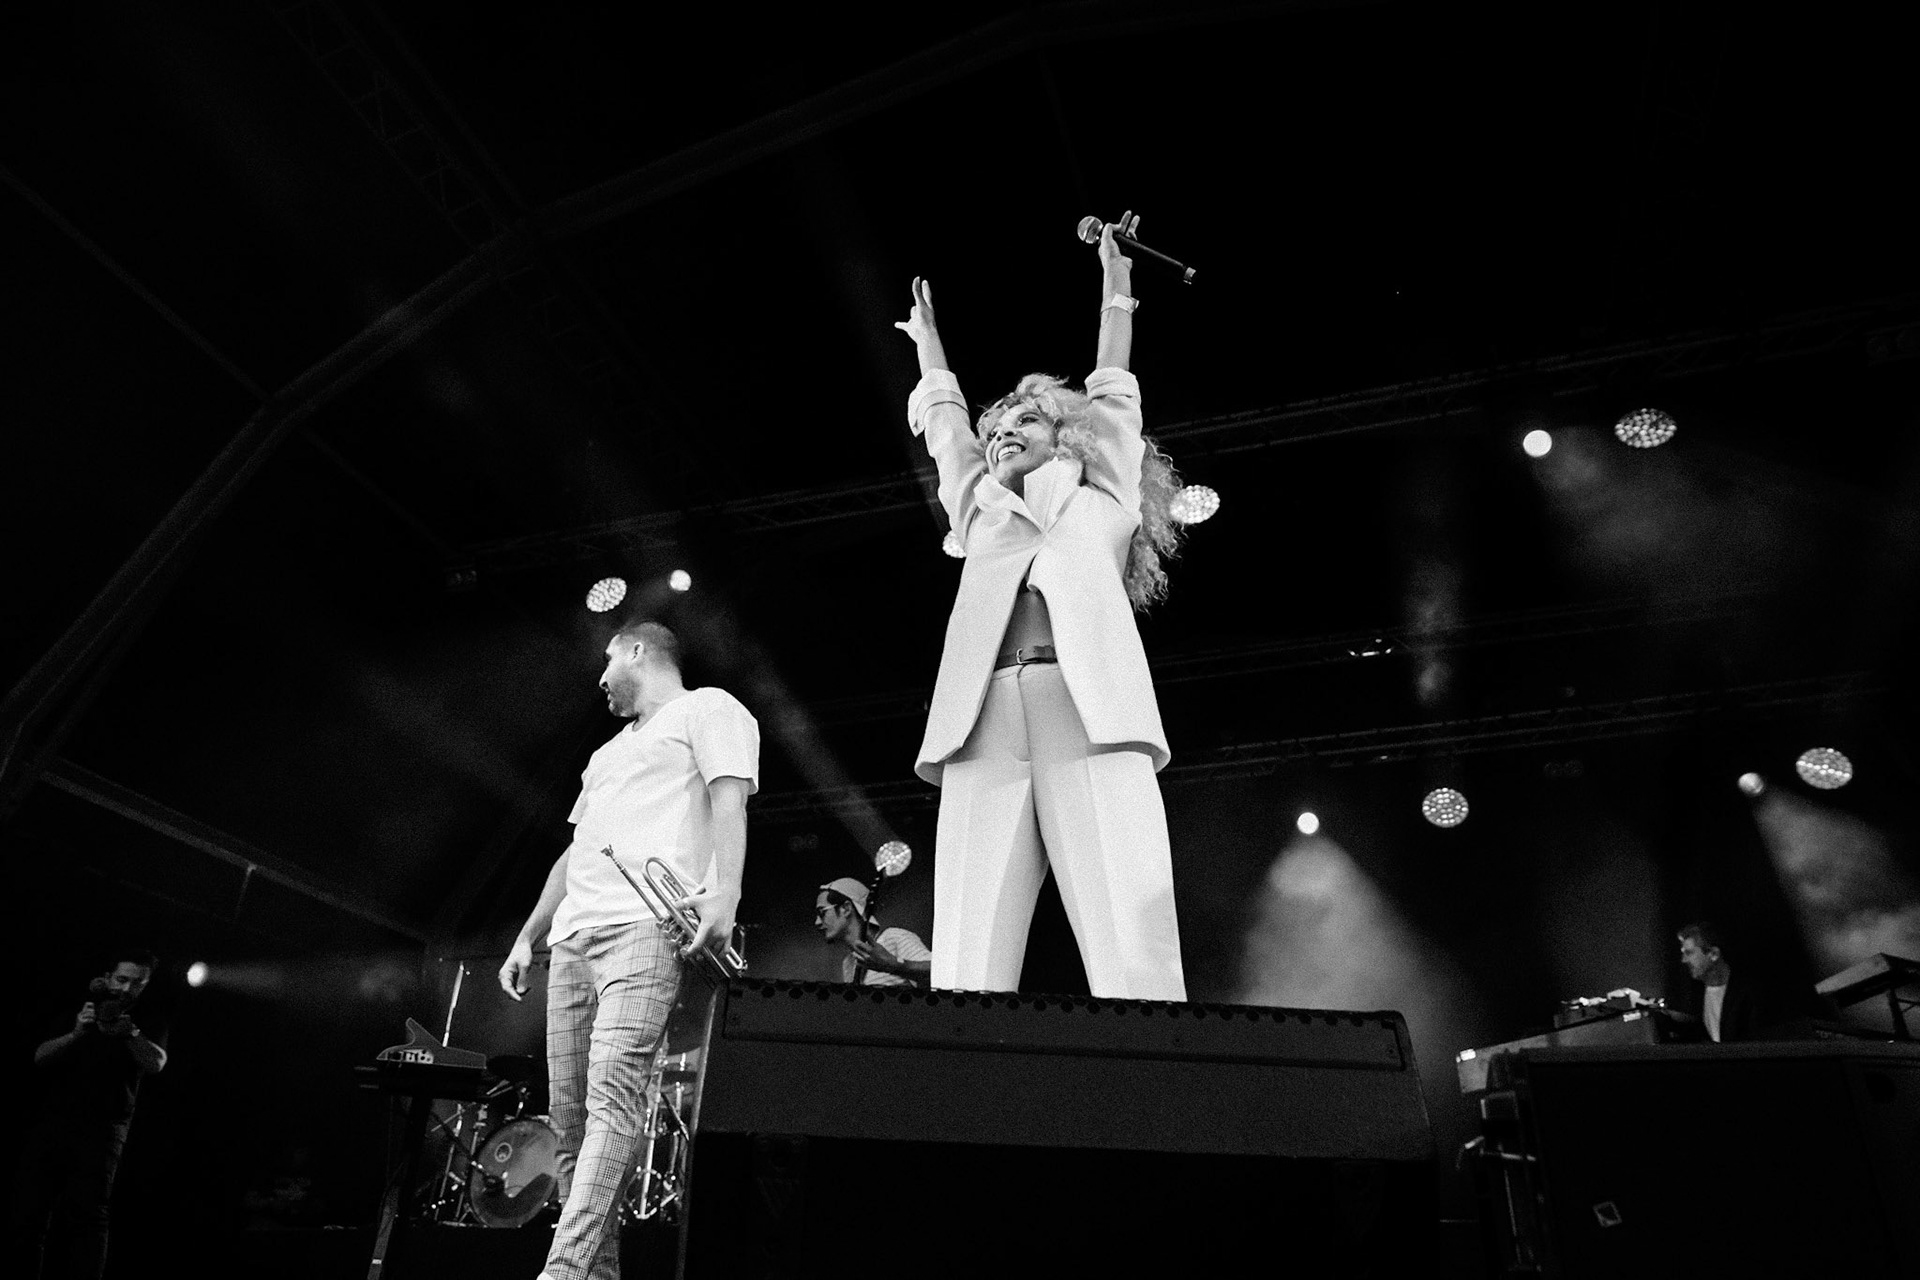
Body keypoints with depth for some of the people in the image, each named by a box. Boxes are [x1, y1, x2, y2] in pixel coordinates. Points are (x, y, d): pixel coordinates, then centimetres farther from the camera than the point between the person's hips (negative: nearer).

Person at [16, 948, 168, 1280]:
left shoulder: (148, 1025, 10)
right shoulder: (76, 1013, 15)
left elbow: (156, 1063, -9)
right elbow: (40, 1057, 2)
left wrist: (129, 1033, -24)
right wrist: (76, 1034, -15)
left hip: (101, 1130, -2)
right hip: (50, 1123, 3)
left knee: (87, 1215, -13)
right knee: (29, 1213, -4)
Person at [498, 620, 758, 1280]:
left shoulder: (706, 707, 10)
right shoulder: (609, 751, 34)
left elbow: (728, 804, -6)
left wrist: (724, 893, -22)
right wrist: (526, 938, 26)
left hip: (645, 927, -8)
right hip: (571, 938, 9)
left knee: (612, 1091, -22)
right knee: (569, 1113, 1)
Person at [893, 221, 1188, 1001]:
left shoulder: (1102, 497, 28)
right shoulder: (983, 513, 32)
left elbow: (1111, 394, 34)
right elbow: (945, 422, 43)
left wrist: (1116, 288, 45)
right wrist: (928, 344, 57)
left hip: (1094, 715, -2)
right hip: (984, 721, 3)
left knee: (1137, 967, -16)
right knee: (967, 976, -13)